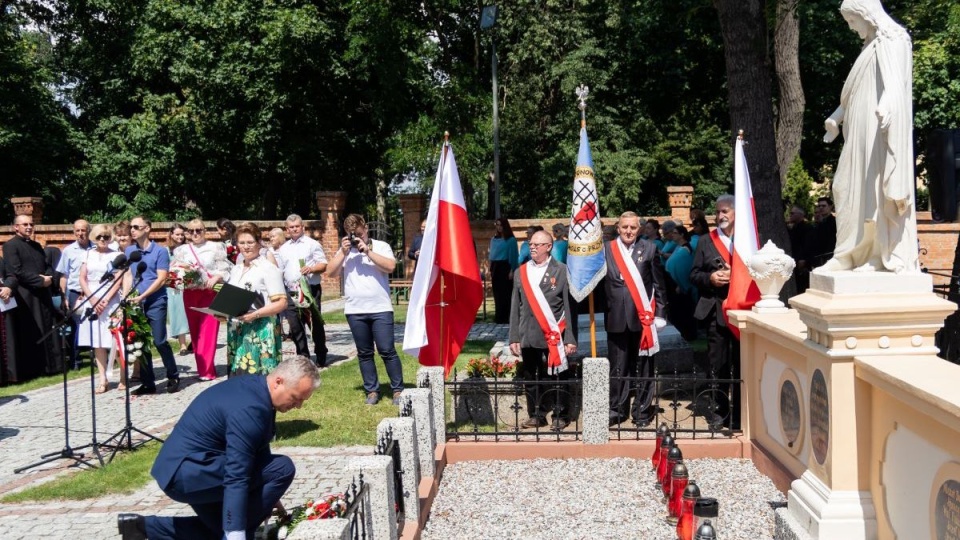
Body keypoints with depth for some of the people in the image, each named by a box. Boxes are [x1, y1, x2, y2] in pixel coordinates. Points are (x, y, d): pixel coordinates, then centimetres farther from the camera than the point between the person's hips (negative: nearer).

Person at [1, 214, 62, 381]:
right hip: (25, 297, -7)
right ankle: (29, 370, 1)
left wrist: (49, 277, -4)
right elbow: (16, 272, -13)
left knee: (47, 331, 8)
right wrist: (41, 281, -14)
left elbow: (48, 267, 19)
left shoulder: (36, 246, 20)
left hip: (43, 295, 7)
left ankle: (48, 366, 15)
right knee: (29, 335, -5)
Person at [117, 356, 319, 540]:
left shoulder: (255, 388, 4)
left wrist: (268, 495, 26)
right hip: (188, 472, -10)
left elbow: (256, 449, 19)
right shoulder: (248, 409, -26)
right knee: (282, 469, -18)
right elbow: (236, 478, -29)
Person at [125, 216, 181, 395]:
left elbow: (161, 279, -8)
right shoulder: (129, 251, 11)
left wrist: (142, 296, -14)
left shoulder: (160, 251, -3)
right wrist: (126, 297, -6)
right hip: (135, 303, 5)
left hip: (155, 302, -5)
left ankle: (173, 377, 8)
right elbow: (127, 275, 10)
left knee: (159, 341, -8)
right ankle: (148, 383, 13)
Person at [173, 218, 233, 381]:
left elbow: (225, 270, 0)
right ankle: (204, 367, 13)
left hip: (211, 292, -3)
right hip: (190, 294, 3)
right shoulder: (182, 250, 13)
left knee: (209, 330, -8)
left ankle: (206, 369, -5)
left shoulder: (215, 247, 4)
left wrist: (215, 278, -16)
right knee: (195, 331, 5)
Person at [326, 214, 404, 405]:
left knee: (387, 351, -4)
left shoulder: (381, 246, 3)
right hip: (355, 311, 3)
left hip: (380, 309, -3)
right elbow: (331, 273, 2)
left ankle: (398, 390, 5)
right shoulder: (345, 250, 11)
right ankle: (372, 391, 18)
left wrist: (367, 250, -14)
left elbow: (390, 266, -13)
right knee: (364, 353, 9)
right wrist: (343, 252, -7)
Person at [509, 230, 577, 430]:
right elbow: (515, 308, 11)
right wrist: (514, 337, 6)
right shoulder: (520, 272, 11)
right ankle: (536, 415, 22)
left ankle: (561, 416, 16)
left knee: (556, 378, 2)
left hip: (554, 336, -4)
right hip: (528, 337, 4)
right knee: (530, 379, 9)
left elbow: (568, 306, -3)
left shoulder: (561, 270, 0)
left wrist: (570, 338, -7)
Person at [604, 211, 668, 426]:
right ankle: (616, 409, 17)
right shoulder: (606, 249, 5)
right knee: (617, 367, 7)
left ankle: (643, 410, 16)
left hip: (643, 316, -1)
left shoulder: (649, 248, 3)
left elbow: (659, 284, 3)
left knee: (643, 367, 6)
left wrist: (659, 314, 0)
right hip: (616, 317, 1)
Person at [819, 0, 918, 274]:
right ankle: (852, 253, 10)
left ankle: (886, 255, -7)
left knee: (880, 187, -9)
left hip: (879, 131, -9)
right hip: (861, 133, 9)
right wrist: (837, 116, 35)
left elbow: (894, 81, -26)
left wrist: (885, 105, -44)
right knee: (852, 189, 6)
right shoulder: (871, 46, 21)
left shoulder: (891, 42, -7)